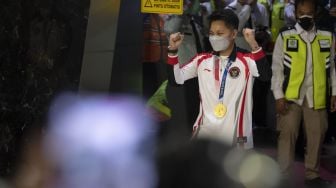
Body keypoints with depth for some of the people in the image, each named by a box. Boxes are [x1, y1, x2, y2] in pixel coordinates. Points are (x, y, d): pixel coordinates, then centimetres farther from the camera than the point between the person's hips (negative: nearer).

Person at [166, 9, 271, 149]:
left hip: (235, 134, -3)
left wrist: (254, 45, -34)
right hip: (205, 132, 3)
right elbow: (176, 78, 5)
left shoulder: (246, 60, -7)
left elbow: (266, 76, -25)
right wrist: (173, 50, -7)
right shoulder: (202, 60, 6)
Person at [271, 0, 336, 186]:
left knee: (316, 135, 7)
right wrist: (278, 96, -6)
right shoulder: (285, 37, 0)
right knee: (288, 134, 1)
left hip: (316, 96, 2)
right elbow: (277, 68, -1)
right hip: (291, 95, -2)